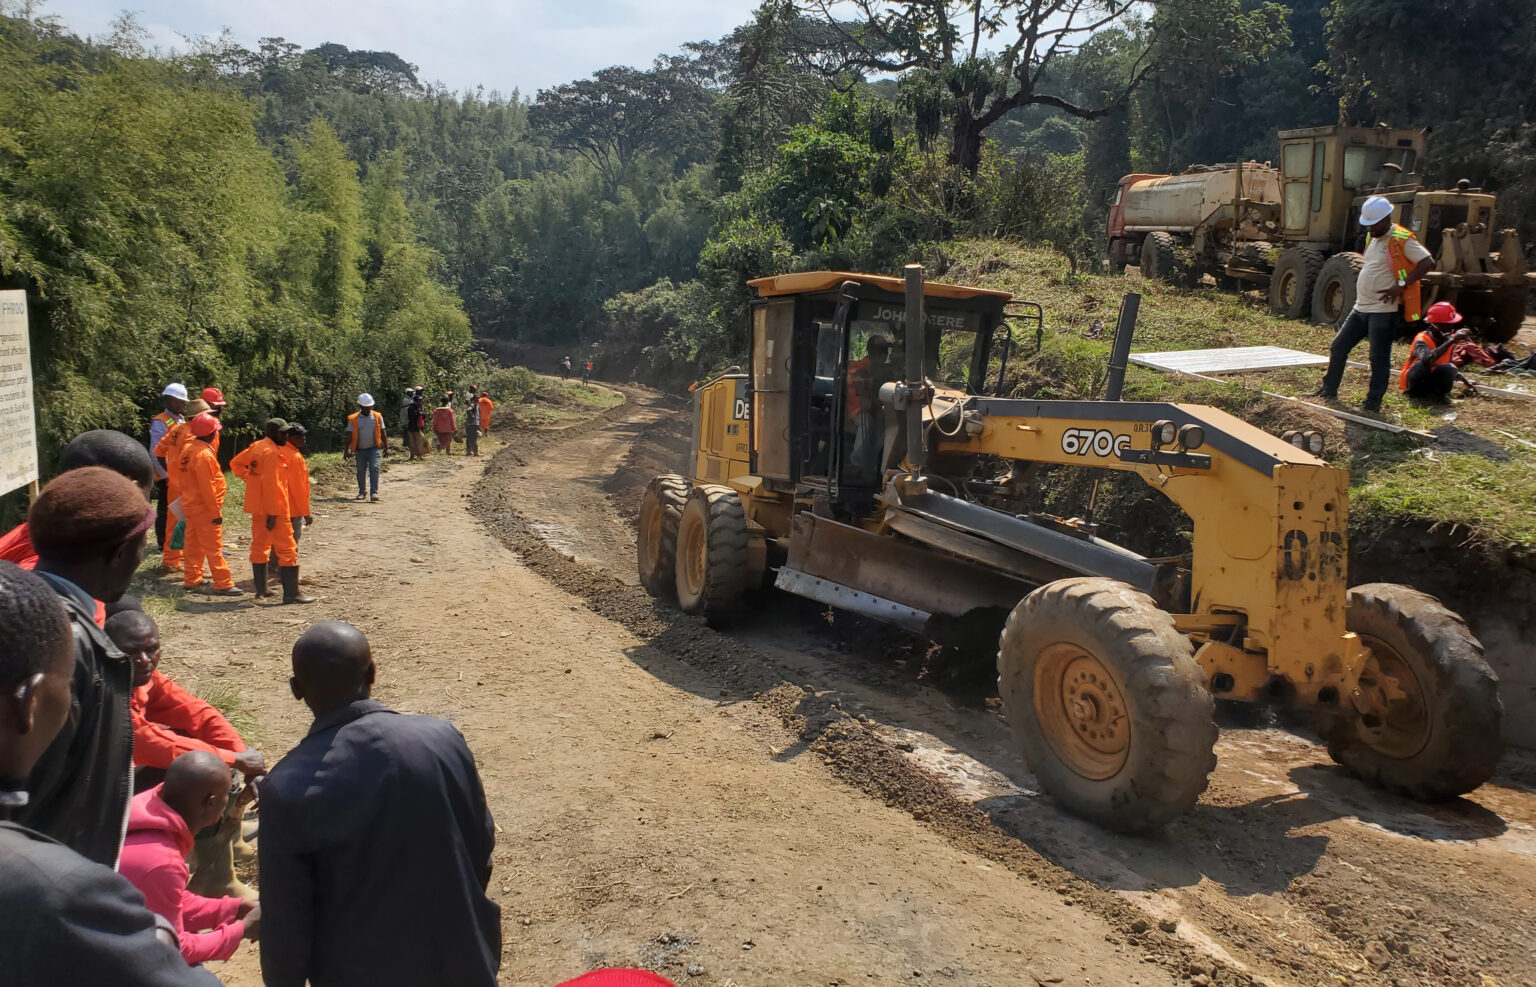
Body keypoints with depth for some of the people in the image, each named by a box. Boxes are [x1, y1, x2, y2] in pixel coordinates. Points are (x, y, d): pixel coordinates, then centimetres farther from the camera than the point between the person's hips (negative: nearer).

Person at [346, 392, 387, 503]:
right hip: (360, 450, 1)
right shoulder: (353, 419, 1)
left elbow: (383, 434, 9)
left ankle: (374, 493, -17)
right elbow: (349, 436, 0)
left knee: (374, 469, -15)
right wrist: (347, 449, -8)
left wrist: (386, 447, 7)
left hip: (374, 449, -1)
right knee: (361, 472, 9)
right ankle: (362, 492, 28)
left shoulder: (378, 417, 4)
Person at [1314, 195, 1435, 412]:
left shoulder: (1401, 239, -12)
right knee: (1338, 346, 11)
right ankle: (1330, 388, 23)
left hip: (1384, 310, -9)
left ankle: (1374, 400, 5)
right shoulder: (1372, 238, 14)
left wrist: (1401, 285, -22)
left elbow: (1428, 263, -18)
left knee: (1379, 357, -2)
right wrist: (1361, 279, 12)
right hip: (1361, 307, 9)